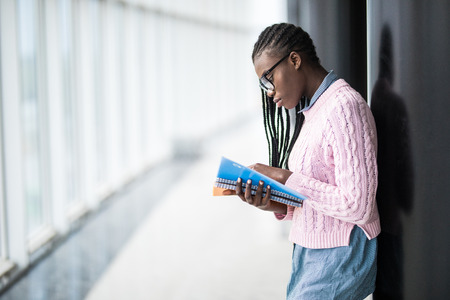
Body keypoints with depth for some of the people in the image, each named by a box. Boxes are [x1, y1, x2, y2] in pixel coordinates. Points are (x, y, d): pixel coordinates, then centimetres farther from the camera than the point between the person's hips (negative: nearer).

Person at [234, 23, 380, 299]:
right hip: (310, 253, 8)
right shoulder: (311, 110, 13)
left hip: (339, 255, -8)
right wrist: (277, 205, -4)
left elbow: (357, 207, -22)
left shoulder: (344, 108, -16)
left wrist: (286, 178, -18)